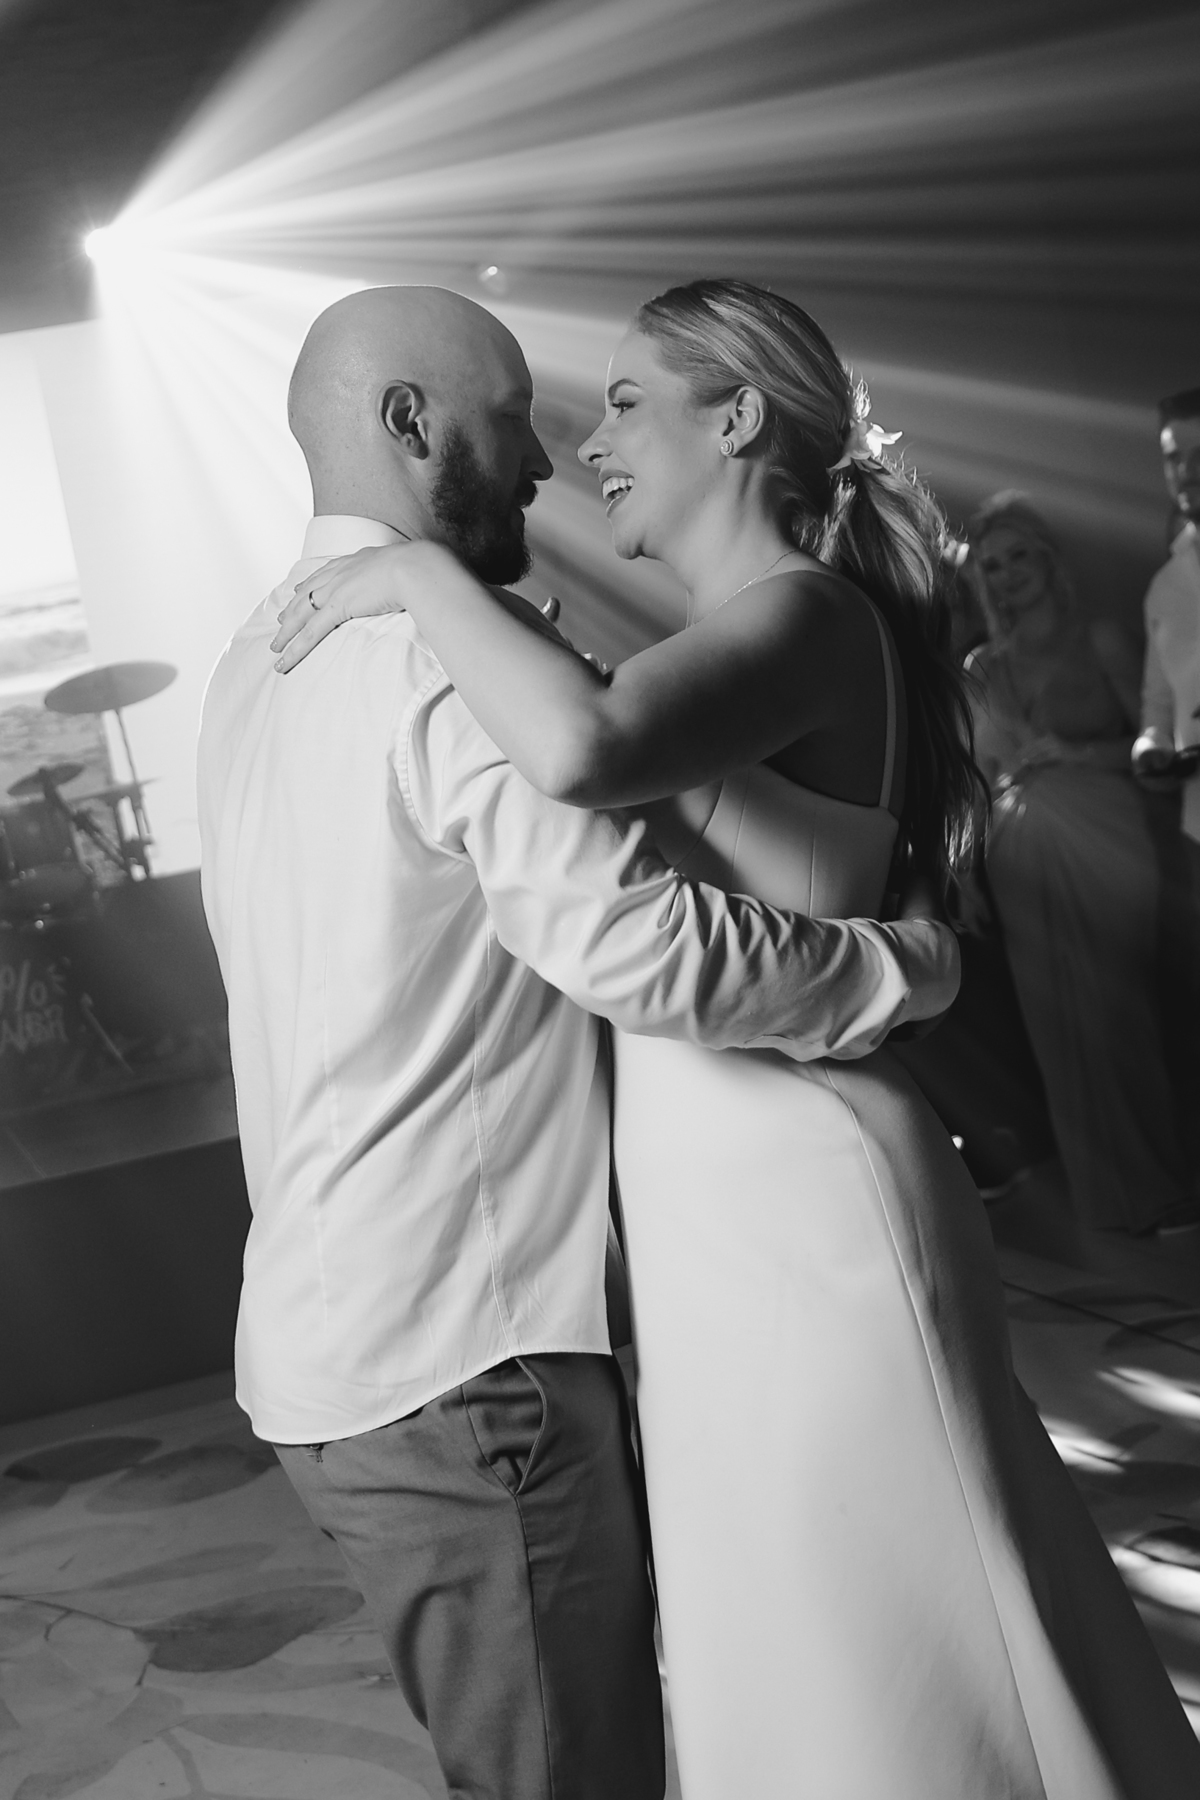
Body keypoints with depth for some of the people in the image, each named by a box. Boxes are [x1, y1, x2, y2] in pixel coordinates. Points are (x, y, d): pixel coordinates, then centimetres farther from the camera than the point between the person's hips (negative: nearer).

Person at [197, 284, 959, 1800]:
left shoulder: (258, 660, 15)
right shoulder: (453, 655, -17)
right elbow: (634, 943, -27)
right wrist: (907, 968, -13)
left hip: (324, 1334, 10)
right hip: (454, 1359, -10)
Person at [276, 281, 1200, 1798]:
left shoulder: (806, 612, -14)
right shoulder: (734, 648, 15)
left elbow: (581, 748, -34)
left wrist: (422, 575, -20)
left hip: (796, 1204, -9)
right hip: (718, 1211, 9)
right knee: (818, 1663, 19)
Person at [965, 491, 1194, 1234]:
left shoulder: (1100, 641, 3)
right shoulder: (984, 667, 11)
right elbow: (980, 771, 14)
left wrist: (1076, 753, -11)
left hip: (1105, 844, -3)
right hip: (1025, 859, 3)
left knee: (1120, 1004, -3)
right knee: (1059, 1017, 5)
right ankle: (1109, 1190, 18)